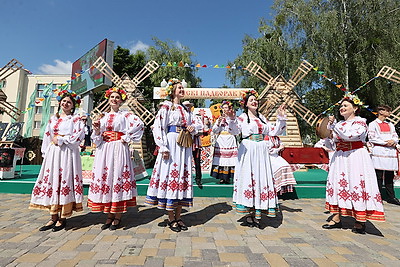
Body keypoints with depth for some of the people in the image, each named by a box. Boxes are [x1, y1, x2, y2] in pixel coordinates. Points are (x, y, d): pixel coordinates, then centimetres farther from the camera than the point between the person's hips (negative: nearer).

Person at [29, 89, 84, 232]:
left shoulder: (76, 119, 4)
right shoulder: (53, 119, 19)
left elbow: (79, 136, -9)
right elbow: (47, 137, 18)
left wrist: (60, 139, -9)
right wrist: (45, 153, 10)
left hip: (68, 153, -5)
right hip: (53, 153, 5)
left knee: (65, 181, -5)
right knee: (51, 181, 4)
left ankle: (63, 218, 4)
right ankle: (54, 217, 14)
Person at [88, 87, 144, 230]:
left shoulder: (125, 115, 4)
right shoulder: (103, 117, 18)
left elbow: (139, 124, -15)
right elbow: (97, 139, 16)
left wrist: (127, 137, -13)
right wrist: (97, 130, -3)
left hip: (119, 149, -5)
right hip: (104, 150, 5)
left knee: (118, 177, -5)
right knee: (104, 177, 4)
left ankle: (118, 217, 6)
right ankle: (109, 216, 16)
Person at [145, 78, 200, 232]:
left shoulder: (186, 109, 20)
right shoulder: (166, 107, 0)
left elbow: (193, 126, 27)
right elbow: (158, 127, -9)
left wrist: (193, 129, 2)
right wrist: (163, 148, -17)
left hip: (185, 146, 6)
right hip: (172, 144, -6)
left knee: (182, 176, 6)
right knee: (171, 175, -4)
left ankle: (178, 217, 17)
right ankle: (171, 218, 9)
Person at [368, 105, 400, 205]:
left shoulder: (390, 125, 23)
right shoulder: (373, 124, 3)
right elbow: (371, 138, -6)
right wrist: (385, 142, -13)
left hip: (391, 151, 6)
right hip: (379, 152, -6)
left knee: (390, 176, 7)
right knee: (379, 176, -5)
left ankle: (391, 197, 14)